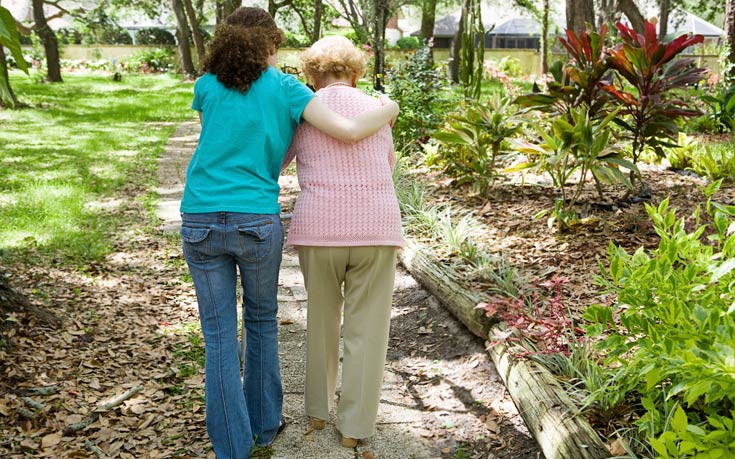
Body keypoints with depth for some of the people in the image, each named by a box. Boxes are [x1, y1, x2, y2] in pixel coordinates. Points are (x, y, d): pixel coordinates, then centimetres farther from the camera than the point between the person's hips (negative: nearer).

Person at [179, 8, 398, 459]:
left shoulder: (207, 87, 11)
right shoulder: (284, 88, 4)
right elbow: (349, 131, -3)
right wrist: (389, 110, 16)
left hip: (200, 222, 2)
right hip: (257, 223, -1)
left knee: (219, 335, 8)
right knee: (262, 322, 19)